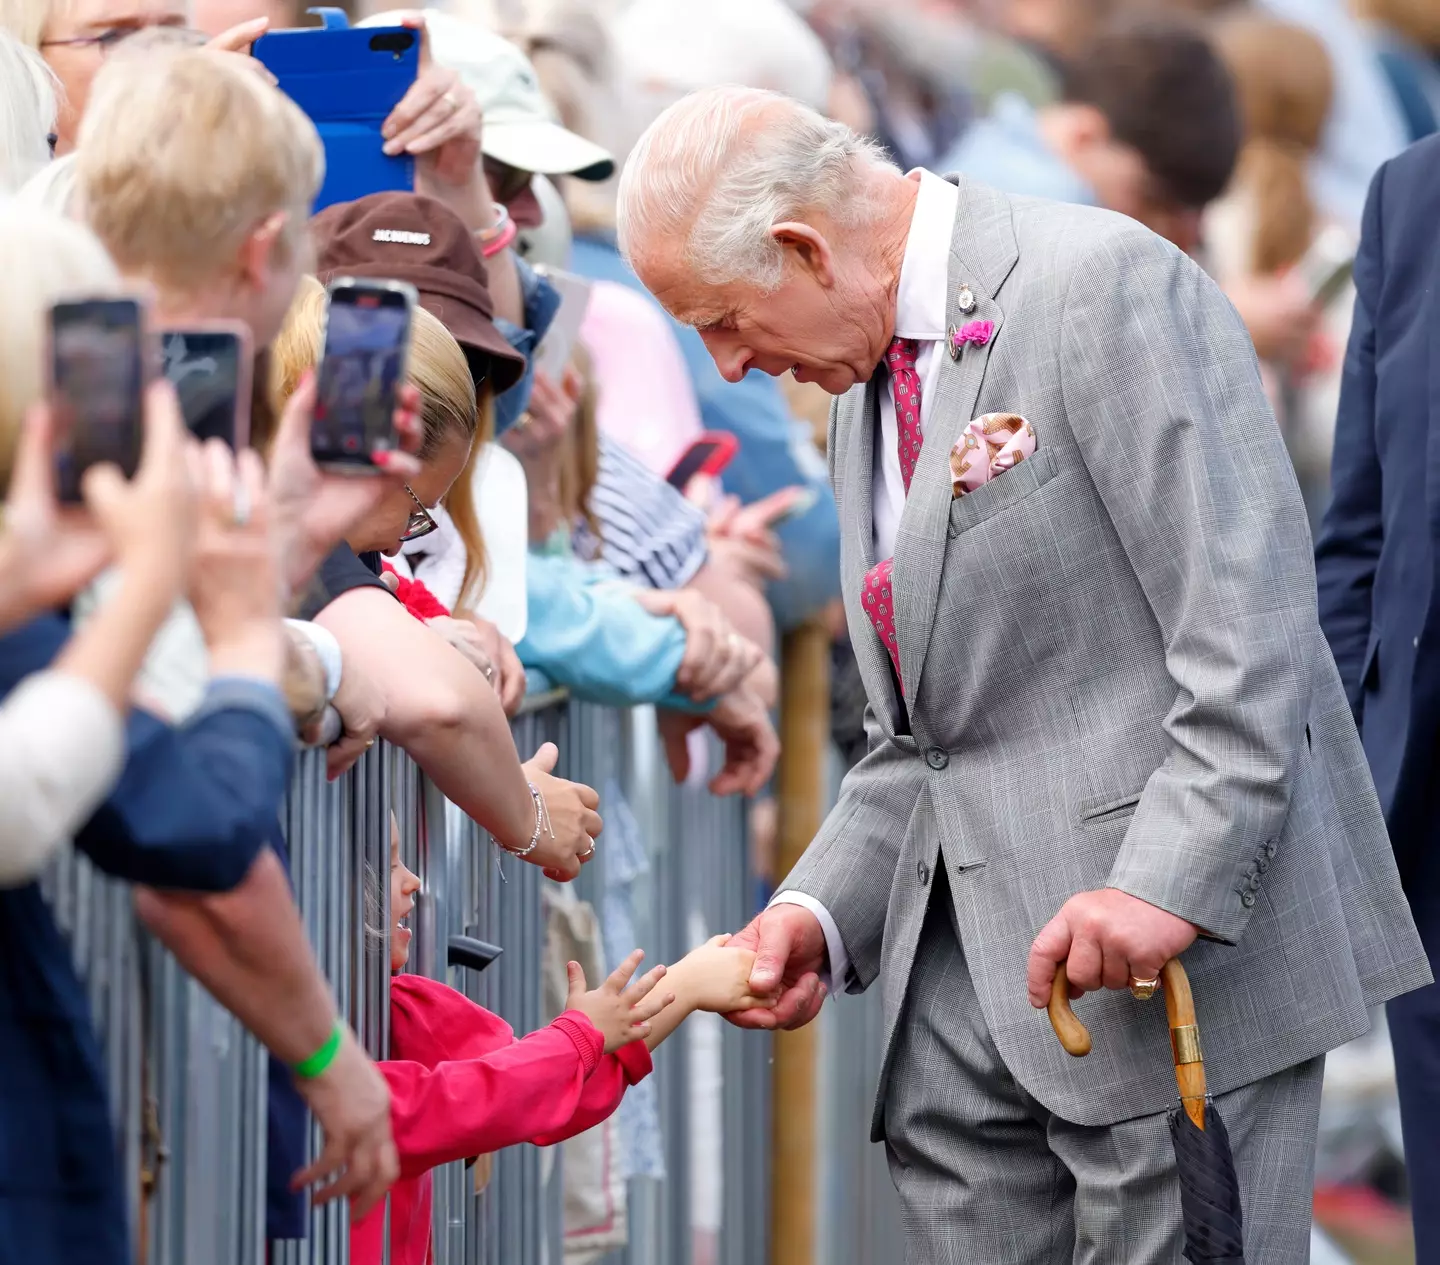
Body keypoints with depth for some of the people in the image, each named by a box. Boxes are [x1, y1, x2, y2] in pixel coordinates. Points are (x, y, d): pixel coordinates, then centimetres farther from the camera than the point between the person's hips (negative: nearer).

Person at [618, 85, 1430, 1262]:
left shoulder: (1104, 283, -11)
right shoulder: (869, 392, 18)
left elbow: (1249, 618, -18)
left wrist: (1170, 882, -25)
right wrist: (820, 911, 5)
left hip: (1187, 943, -8)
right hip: (965, 975, 8)